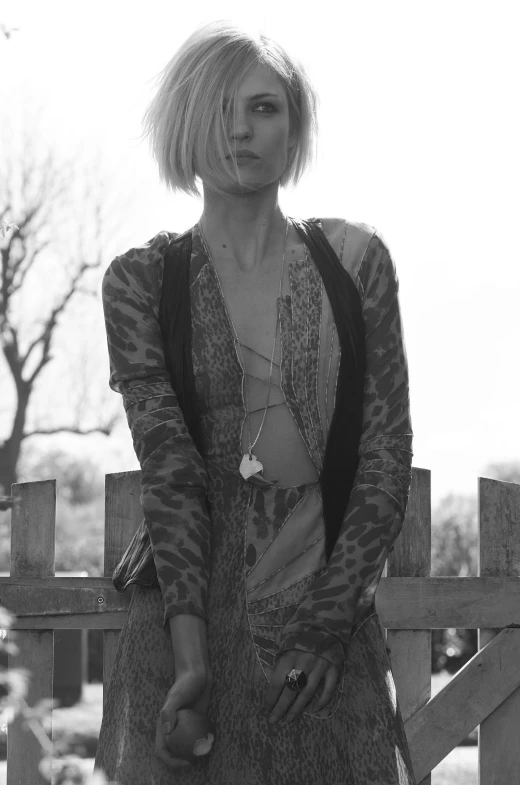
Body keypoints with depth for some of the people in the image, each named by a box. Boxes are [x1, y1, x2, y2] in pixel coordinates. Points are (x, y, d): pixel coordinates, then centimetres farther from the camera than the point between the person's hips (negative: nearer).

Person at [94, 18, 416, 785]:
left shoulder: (355, 259, 3)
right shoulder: (142, 281, 1)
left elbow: (386, 457, 0)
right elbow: (167, 466, -8)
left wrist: (329, 620, -8)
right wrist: (191, 647, -17)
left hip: (332, 613, 1)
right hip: (190, 612, -1)